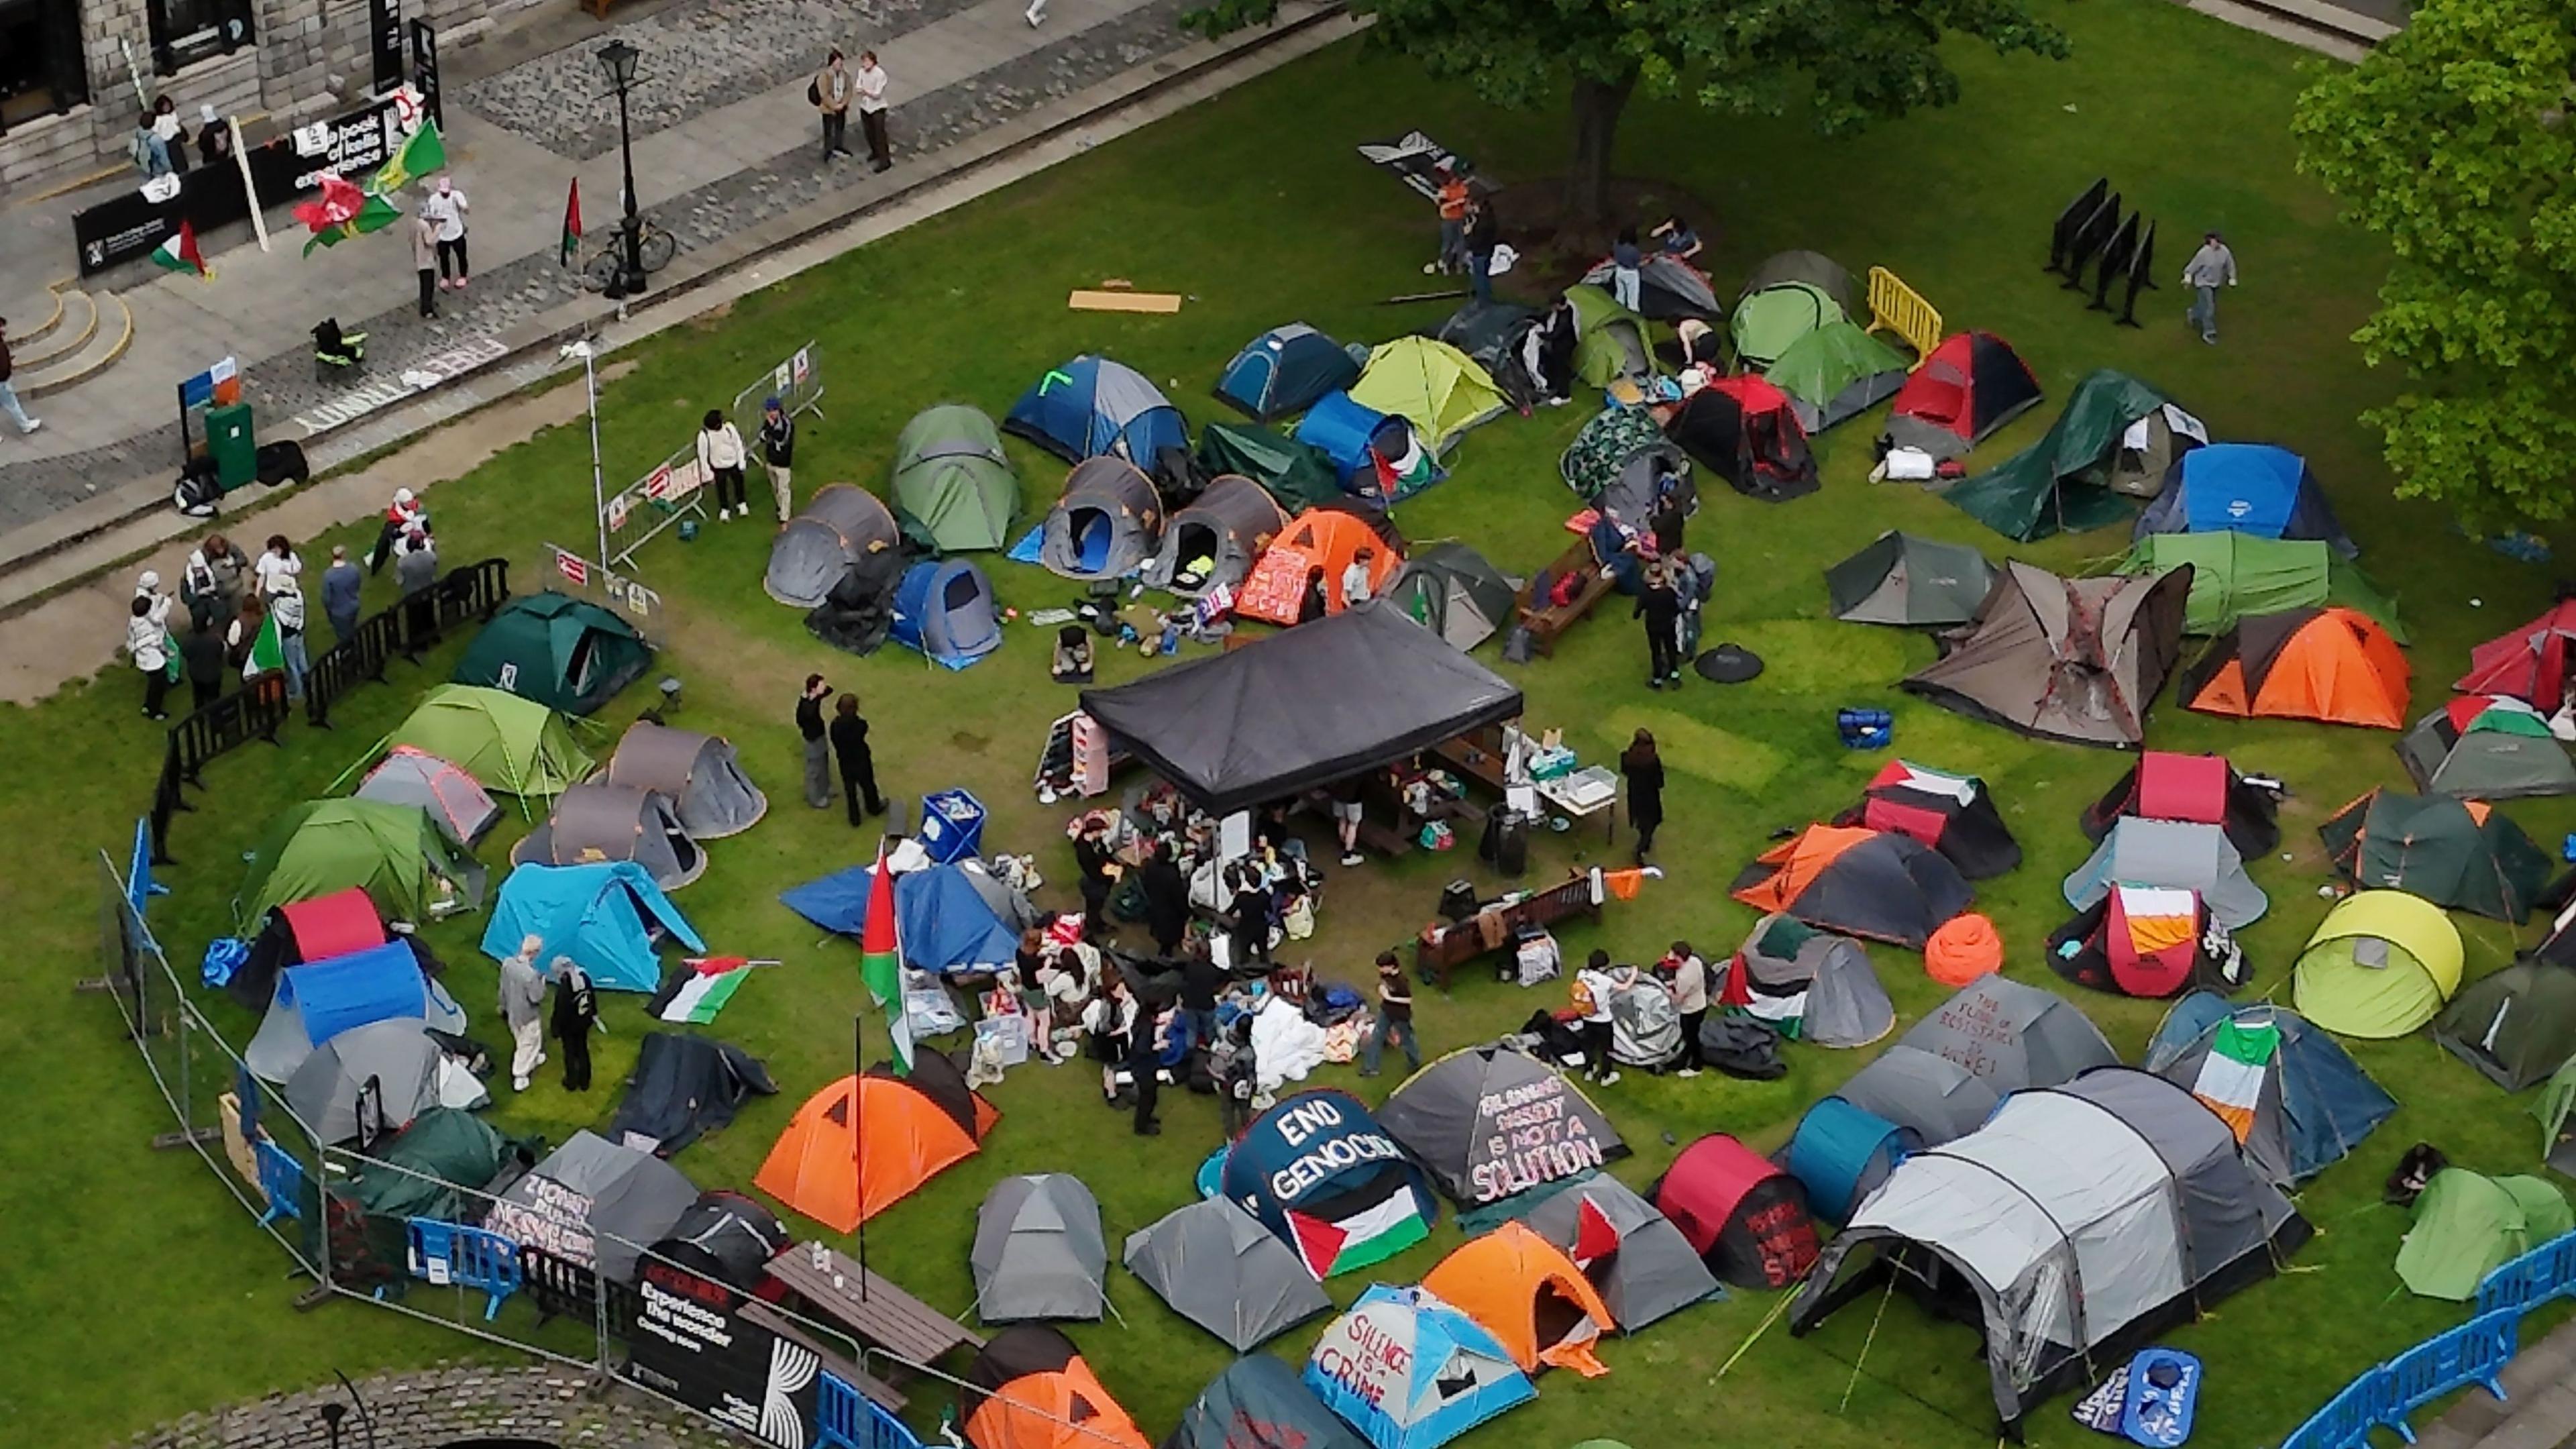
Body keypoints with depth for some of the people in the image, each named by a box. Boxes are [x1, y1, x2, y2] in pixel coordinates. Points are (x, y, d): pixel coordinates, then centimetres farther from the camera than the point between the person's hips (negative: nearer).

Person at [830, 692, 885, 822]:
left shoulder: (835, 725, -22)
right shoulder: (860, 724, -31)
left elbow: (835, 742, -8)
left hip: (845, 762, 1)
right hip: (861, 760, -1)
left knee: (850, 790, 20)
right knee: (867, 785, 26)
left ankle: (854, 818, 33)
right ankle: (874, 808, 51)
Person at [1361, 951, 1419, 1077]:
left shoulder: (1401, 981, -35)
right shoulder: (1385, 974, -12)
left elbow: (1409, 1000, -28)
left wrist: (1389, 997, -30)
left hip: (1400, 1015, -7)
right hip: (1386, 1011, 7)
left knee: (1407, 1039, 18)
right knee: (1376, 1038, 13)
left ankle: (1415, 1063, 44)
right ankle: (1370, 1068, 28)